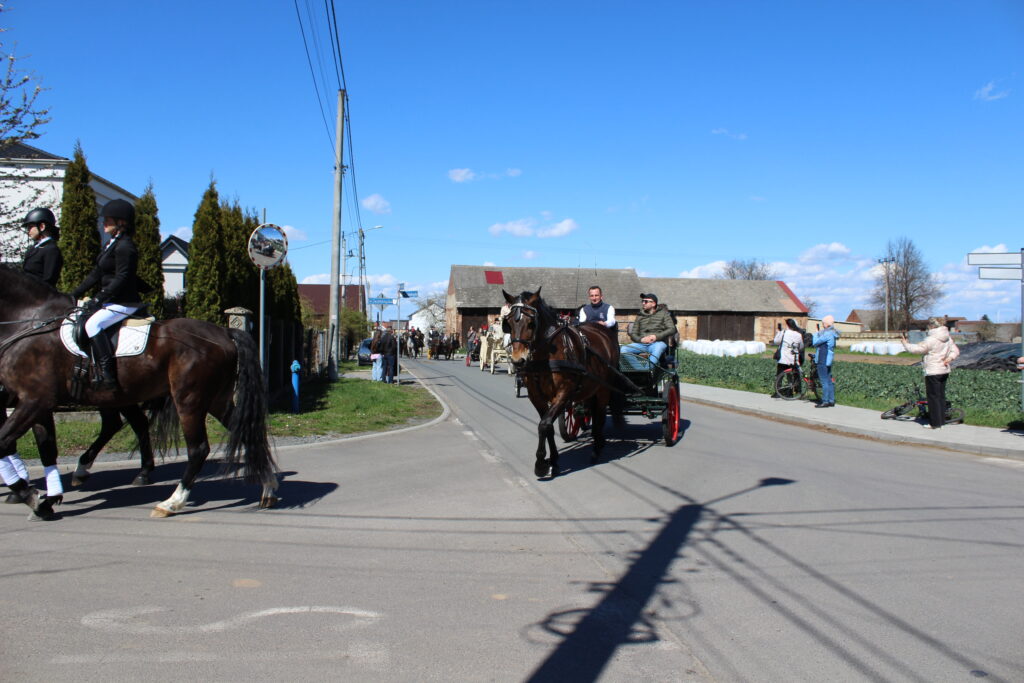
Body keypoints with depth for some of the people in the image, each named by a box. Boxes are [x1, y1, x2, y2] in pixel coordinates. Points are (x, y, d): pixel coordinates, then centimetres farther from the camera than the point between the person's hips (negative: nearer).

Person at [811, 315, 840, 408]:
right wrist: (818, 334, 12)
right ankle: (831, 401, 17)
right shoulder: (832, 333, 14)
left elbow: (815, 342, -12)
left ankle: (825, 401, -6)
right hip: (828, 361, 10)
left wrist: (816, 334, 3)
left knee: (824, 382, -7)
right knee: (829, 381, 13)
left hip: (823, 361, -10)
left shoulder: (827, 333, -17)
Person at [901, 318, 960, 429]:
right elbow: (956, 351, 13)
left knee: (933, 396, -2)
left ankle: (935, 423, 0)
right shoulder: (948, 338, 9)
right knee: (941, 396, 14)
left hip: (933, 372, -8)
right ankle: (941, 420, 20)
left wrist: (905, 343, 1)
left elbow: (917, 349, -14)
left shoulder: (931, 340, -18)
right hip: (944, 371, 8)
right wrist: (949, 358, -3)